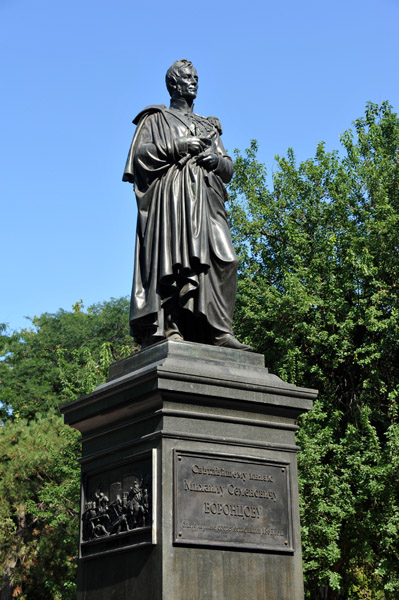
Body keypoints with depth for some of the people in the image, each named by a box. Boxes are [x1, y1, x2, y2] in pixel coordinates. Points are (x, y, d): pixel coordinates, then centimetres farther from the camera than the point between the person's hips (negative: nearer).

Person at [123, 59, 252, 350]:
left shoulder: (208, 126, 30)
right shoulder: (156, 118, 16)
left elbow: (229, 170, 23)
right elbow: (139, 154, 1)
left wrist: (217, 159, 0)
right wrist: (176, 147, -9)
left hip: (205, 200, 4)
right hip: (169, 195, -4)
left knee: (219, 261, -12)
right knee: (170, 258, -18)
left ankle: (219, 330, -18)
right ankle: (167, 328, -24)